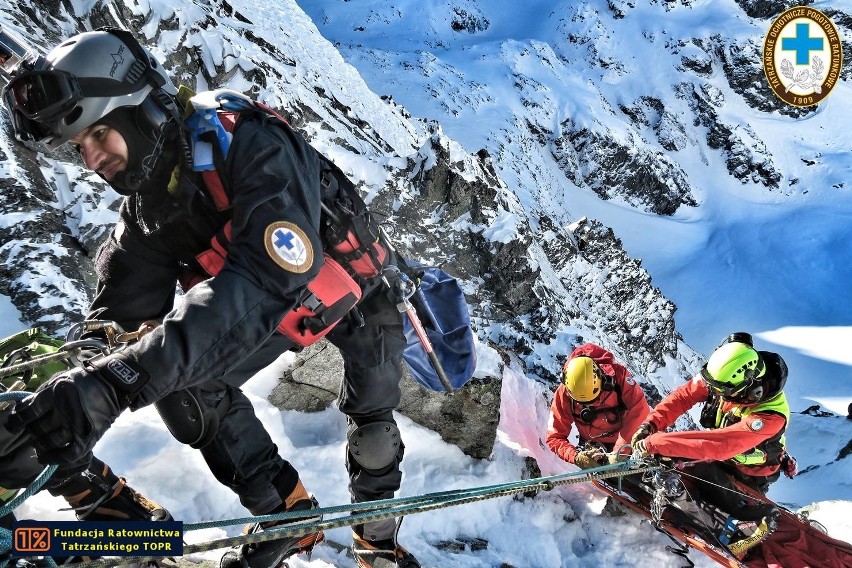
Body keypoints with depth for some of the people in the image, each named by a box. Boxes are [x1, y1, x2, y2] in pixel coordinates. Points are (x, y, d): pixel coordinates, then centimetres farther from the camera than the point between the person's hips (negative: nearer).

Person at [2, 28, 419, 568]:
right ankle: (288, 514, 1)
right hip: (280, 310, 5)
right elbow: (119, 314, -11)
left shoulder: (251, 145, -36)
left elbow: (267, 280, -50)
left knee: (373, 436, 2)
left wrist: (120, 381, -59)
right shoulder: (146, 207, -13)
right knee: (179, 379, -15)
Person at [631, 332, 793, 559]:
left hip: (748, 474, -5)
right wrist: (652, 423, -29)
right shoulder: (727, 376, -24)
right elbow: (685, 394, -15)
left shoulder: (770, 416, -39)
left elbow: (716, 445, -45)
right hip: (719, 449, 5)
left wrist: (656, 443, -47)